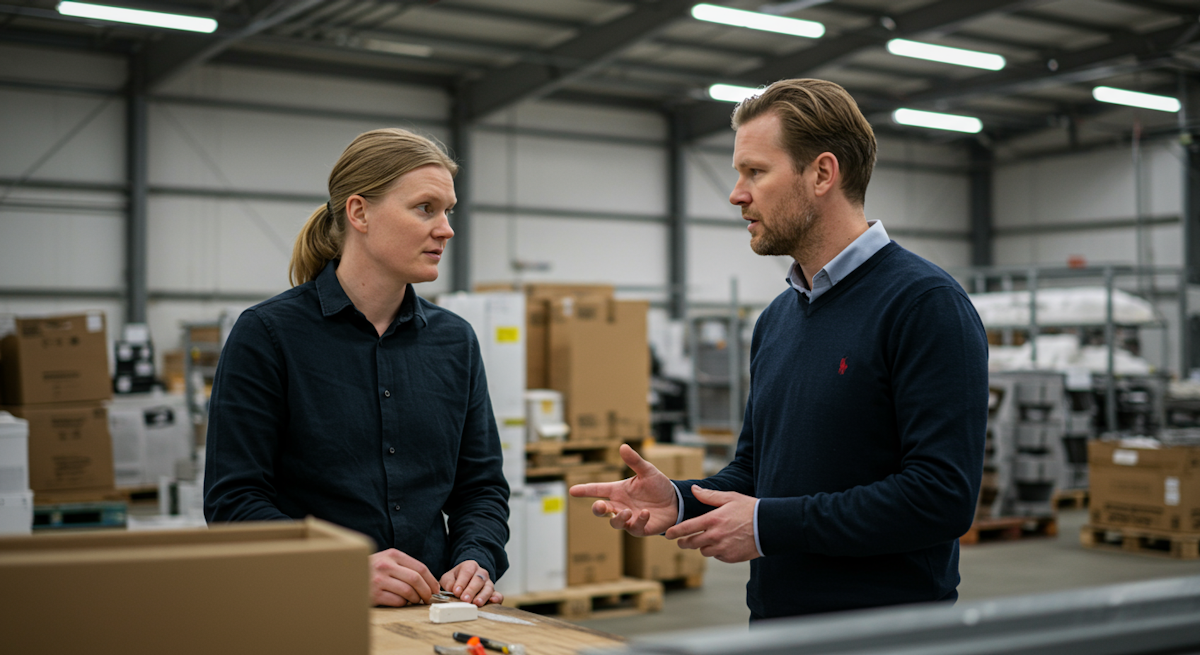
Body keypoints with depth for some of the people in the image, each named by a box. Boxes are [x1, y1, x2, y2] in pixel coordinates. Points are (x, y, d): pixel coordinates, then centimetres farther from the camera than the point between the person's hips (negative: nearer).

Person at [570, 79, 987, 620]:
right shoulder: (777, 319, 10)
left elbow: (943, 495, -23)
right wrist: (680, 502, -2)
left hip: (885, 635, -7)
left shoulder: (926, 303, -15)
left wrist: (770, 525, -20)